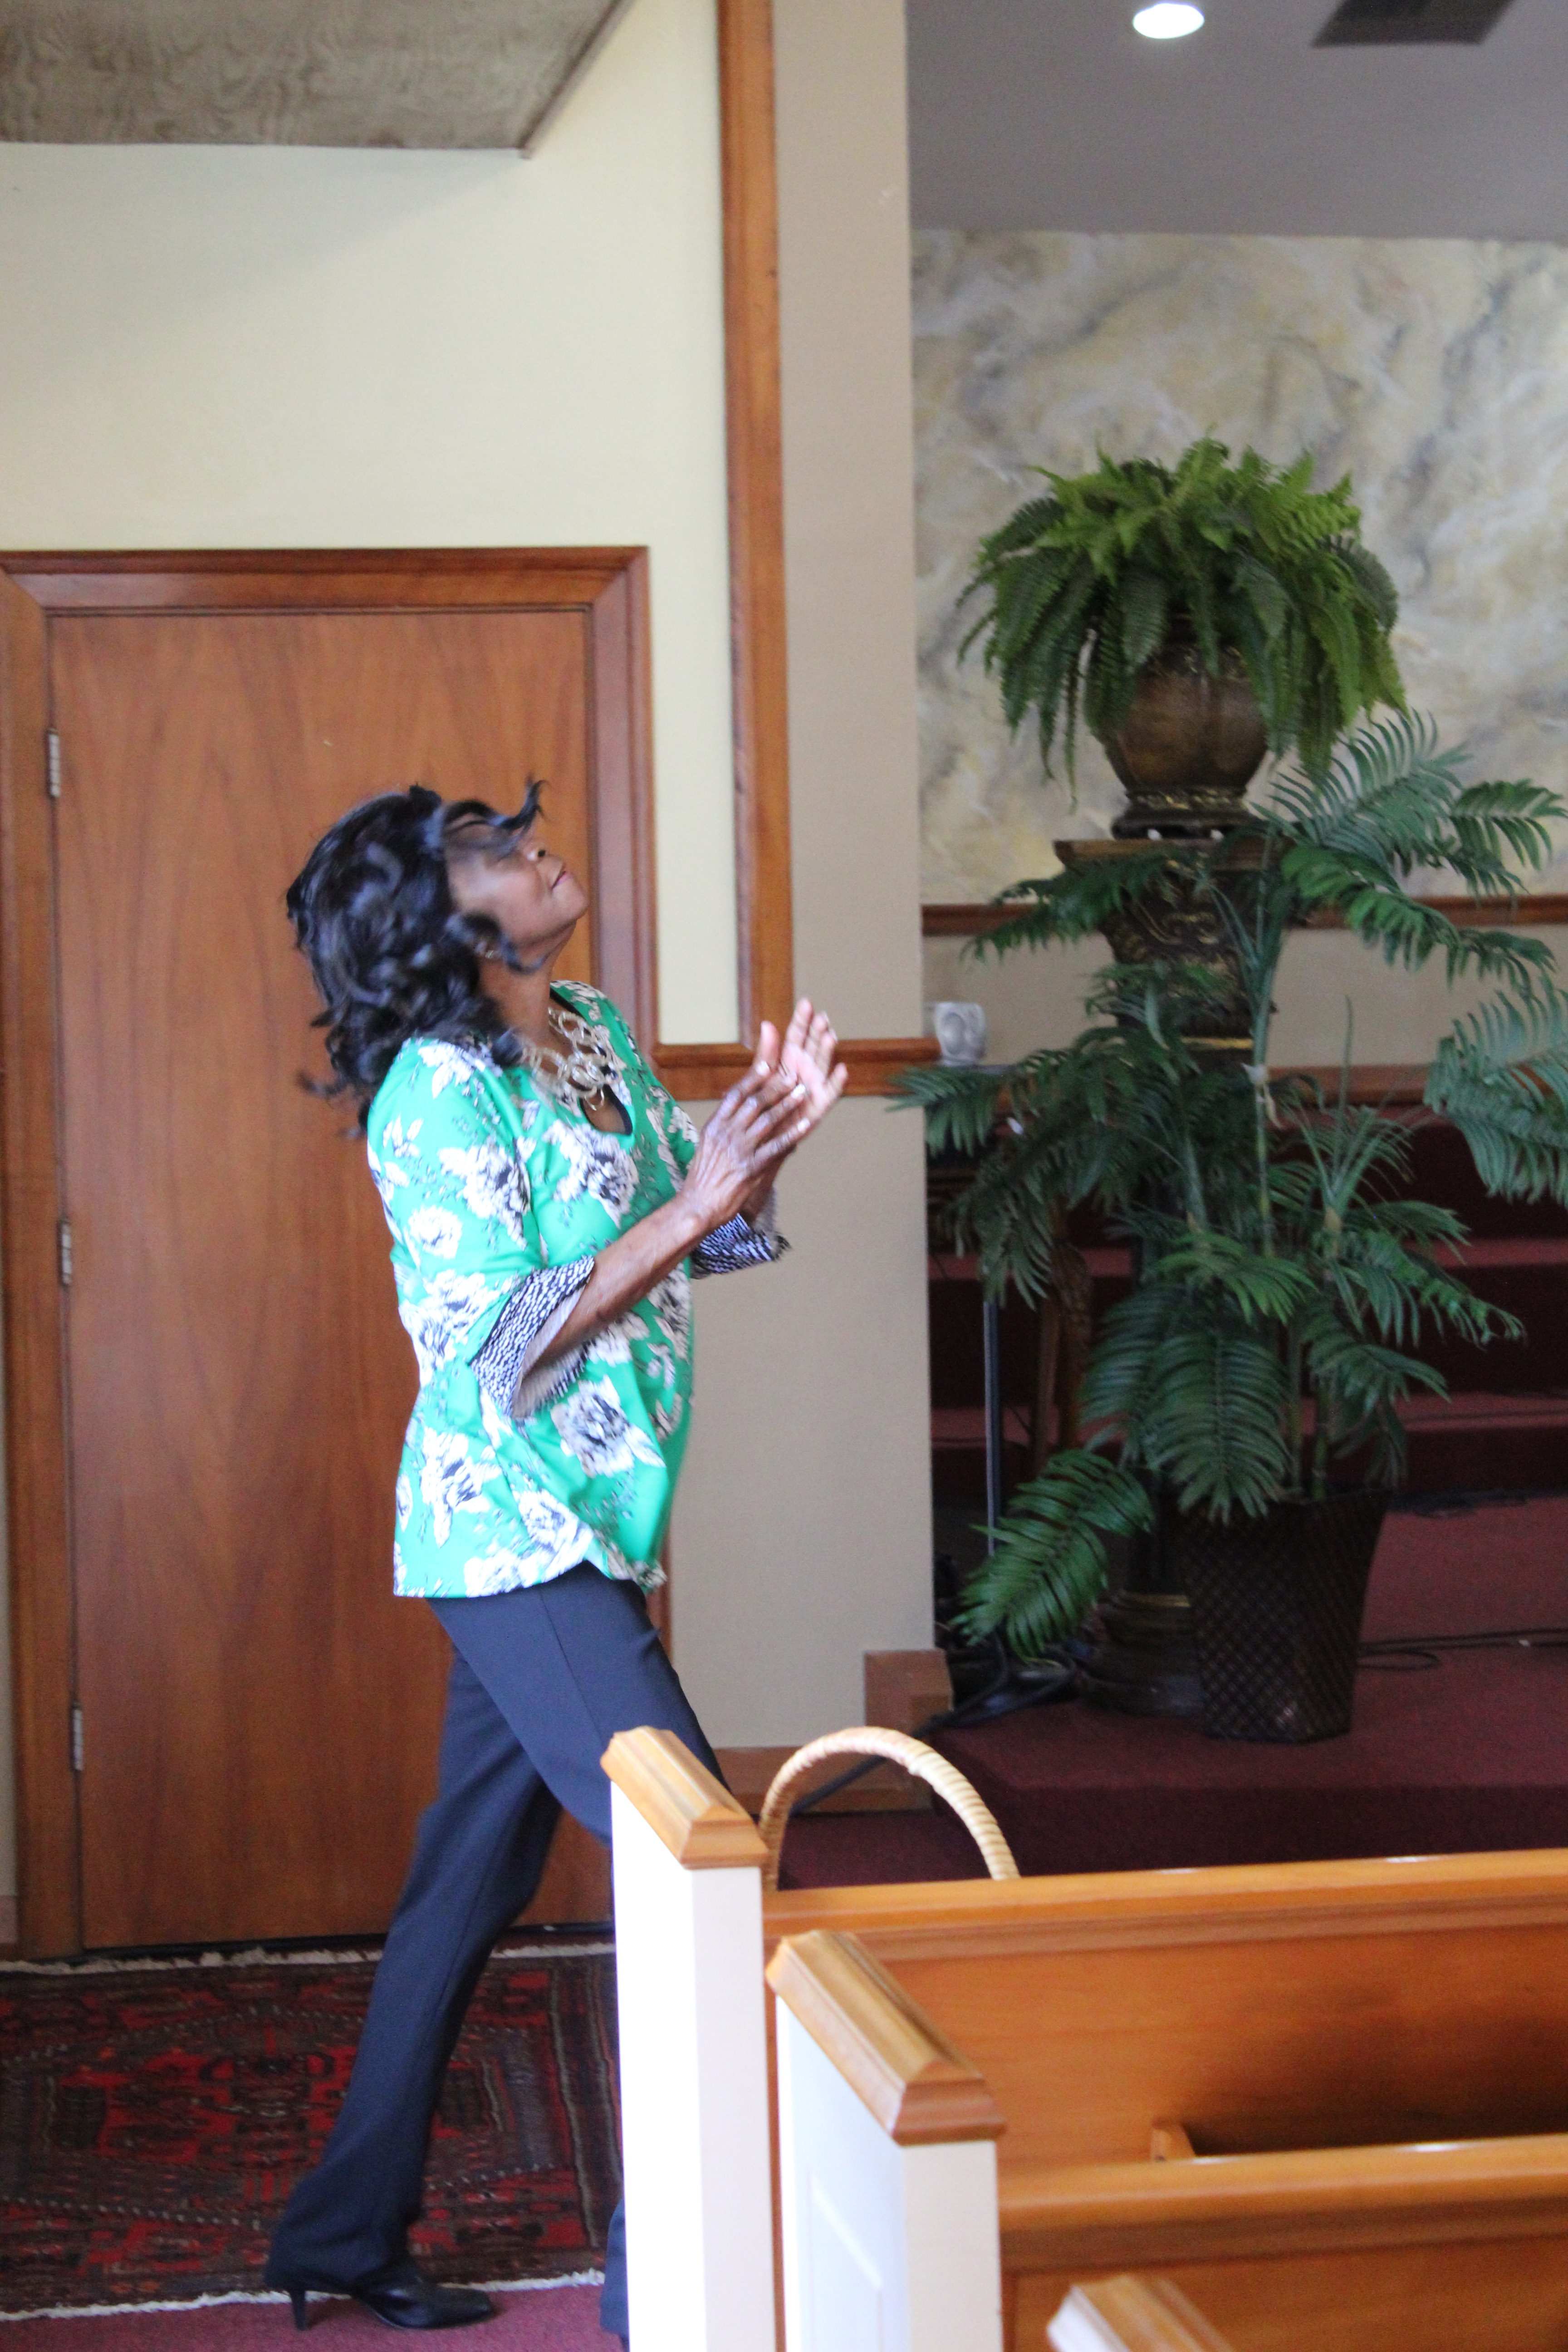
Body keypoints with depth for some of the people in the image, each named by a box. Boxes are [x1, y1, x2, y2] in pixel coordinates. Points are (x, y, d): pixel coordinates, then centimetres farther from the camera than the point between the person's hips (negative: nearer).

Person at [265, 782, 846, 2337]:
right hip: (516, 1530, -9)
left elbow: (704, 1233, 14)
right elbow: (502, 1349, -21)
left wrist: (770, 1141, -5)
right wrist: (688, 1206, -25)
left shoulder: (591, 1035, 9)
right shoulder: (438, 1092, -17)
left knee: (471, 1885, 16)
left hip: (573, 1532, 9)